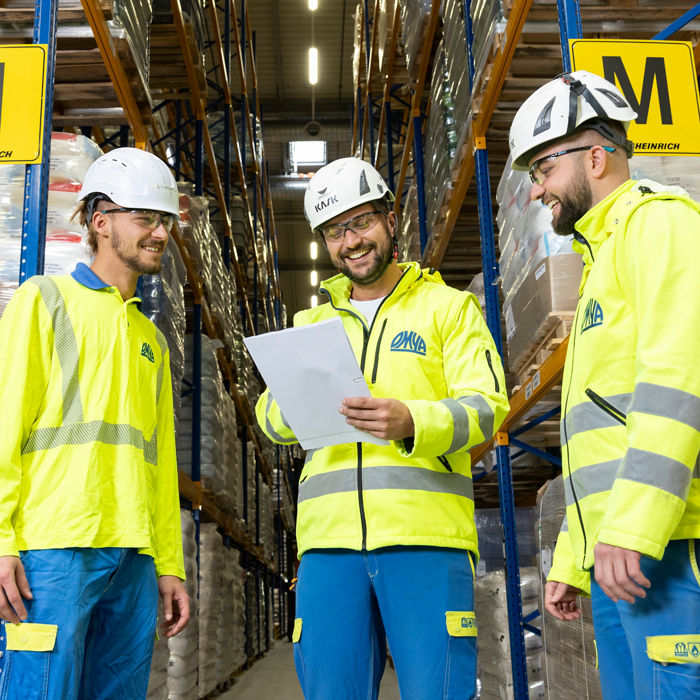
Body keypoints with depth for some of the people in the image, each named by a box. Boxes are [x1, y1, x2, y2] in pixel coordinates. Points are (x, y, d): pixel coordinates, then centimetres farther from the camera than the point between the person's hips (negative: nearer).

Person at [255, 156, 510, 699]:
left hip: (425, 534, -3)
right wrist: (300, 402, -12)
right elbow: (270, 416, 12)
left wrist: (410, 422, -22)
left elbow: (486, 406, -1)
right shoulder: (312, 323, 22)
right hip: (329, 536, 3)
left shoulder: (449, 306, 10)